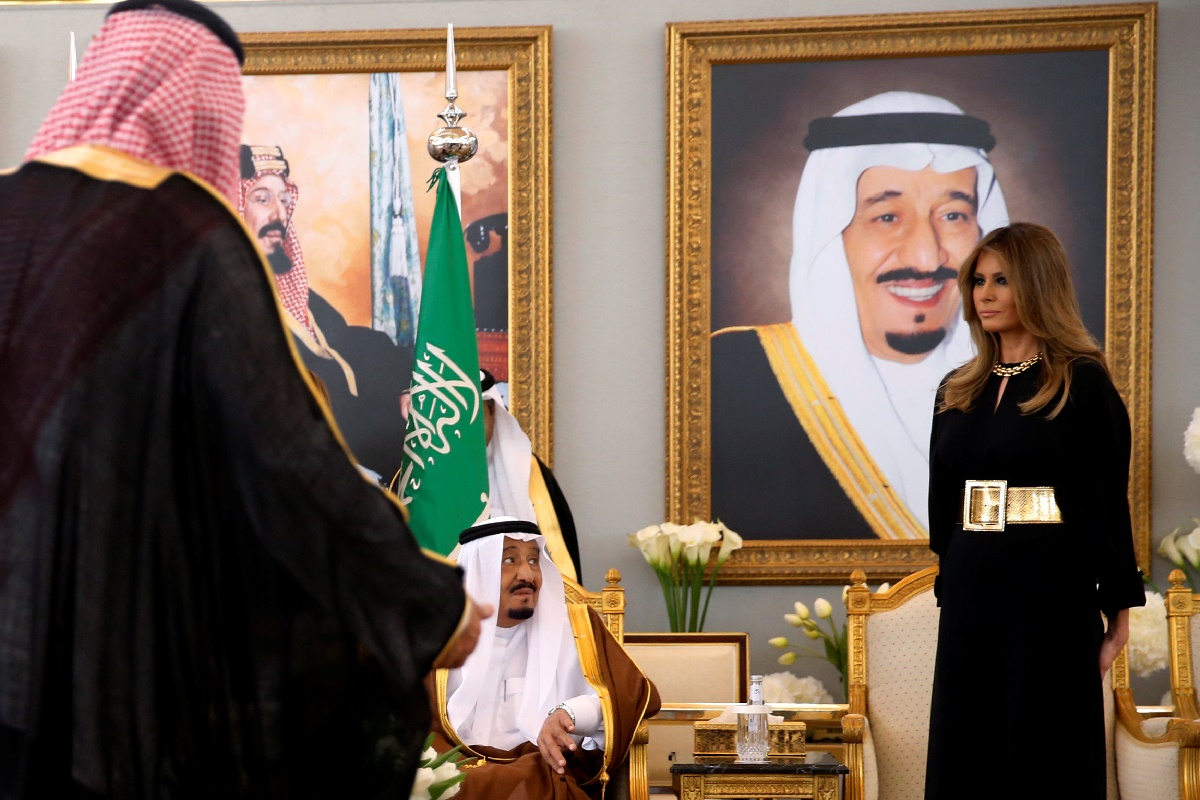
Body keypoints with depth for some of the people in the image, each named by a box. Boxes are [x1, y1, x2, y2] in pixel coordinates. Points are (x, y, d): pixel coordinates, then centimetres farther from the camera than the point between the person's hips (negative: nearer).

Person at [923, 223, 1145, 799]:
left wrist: (1117, 607, -9)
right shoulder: (958, 392, 12)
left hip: (1048, 593, -6)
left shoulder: (1082, 384, -6)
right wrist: (949, 587, 12)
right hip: (970, 590, 6)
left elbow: (1106, 499, -7)